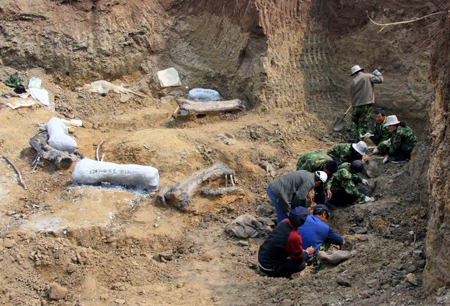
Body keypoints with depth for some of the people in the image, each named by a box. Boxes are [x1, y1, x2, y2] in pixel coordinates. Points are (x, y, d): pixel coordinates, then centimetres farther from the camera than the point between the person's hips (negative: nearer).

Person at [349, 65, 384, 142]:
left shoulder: (353, 81, 7)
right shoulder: (368, 76, -1)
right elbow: (380, 80, -3)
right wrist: (378, 74, 16)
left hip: (356, 105, 2)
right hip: (367, 105, -2)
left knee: (354, 121, 19)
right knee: (363, 124, 3)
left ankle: (352, 137, 8)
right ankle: (359, 140, -2)